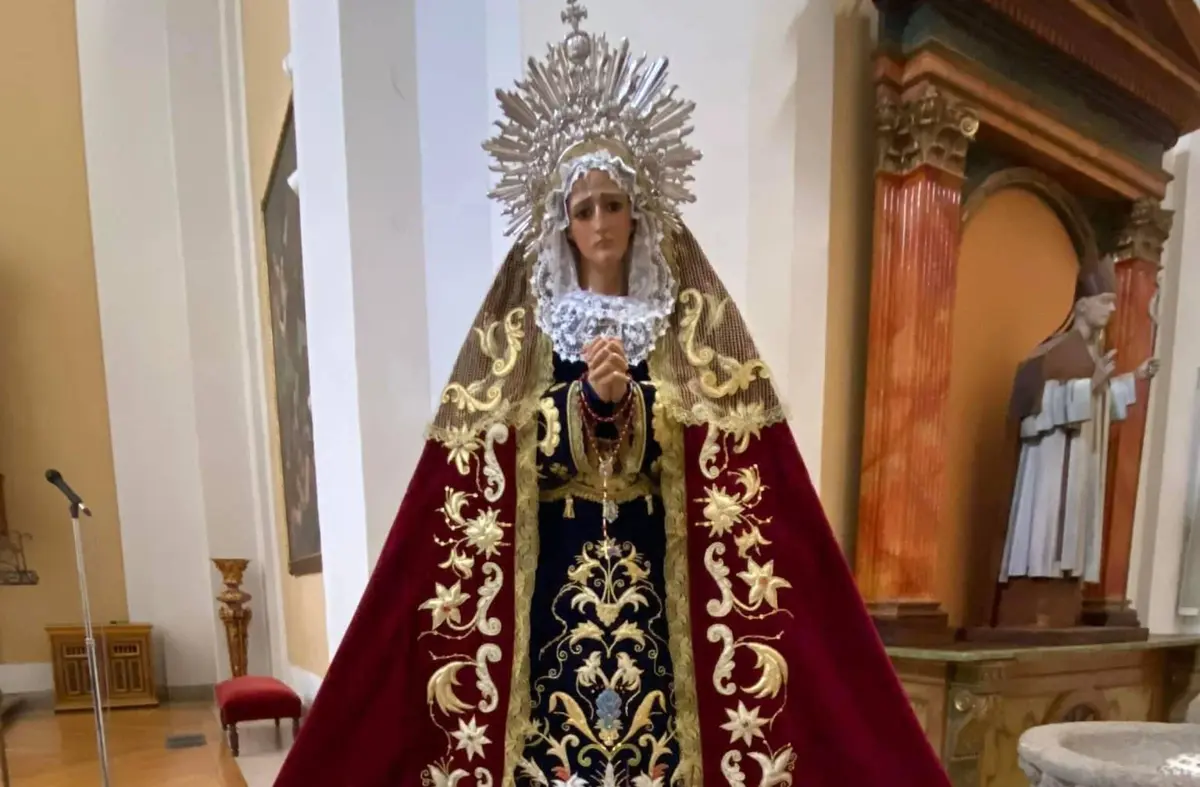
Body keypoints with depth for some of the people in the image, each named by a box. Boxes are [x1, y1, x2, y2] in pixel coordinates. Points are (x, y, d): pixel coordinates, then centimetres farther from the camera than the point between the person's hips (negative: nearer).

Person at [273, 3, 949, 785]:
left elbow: (725, 467, -4)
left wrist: (625, 396, -22)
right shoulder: (518, 333, 5)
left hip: (658, 575, 0)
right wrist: (592, 395, -21)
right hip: (552, 576, 0)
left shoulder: (694, 326, 5)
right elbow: (515, 464, -4)